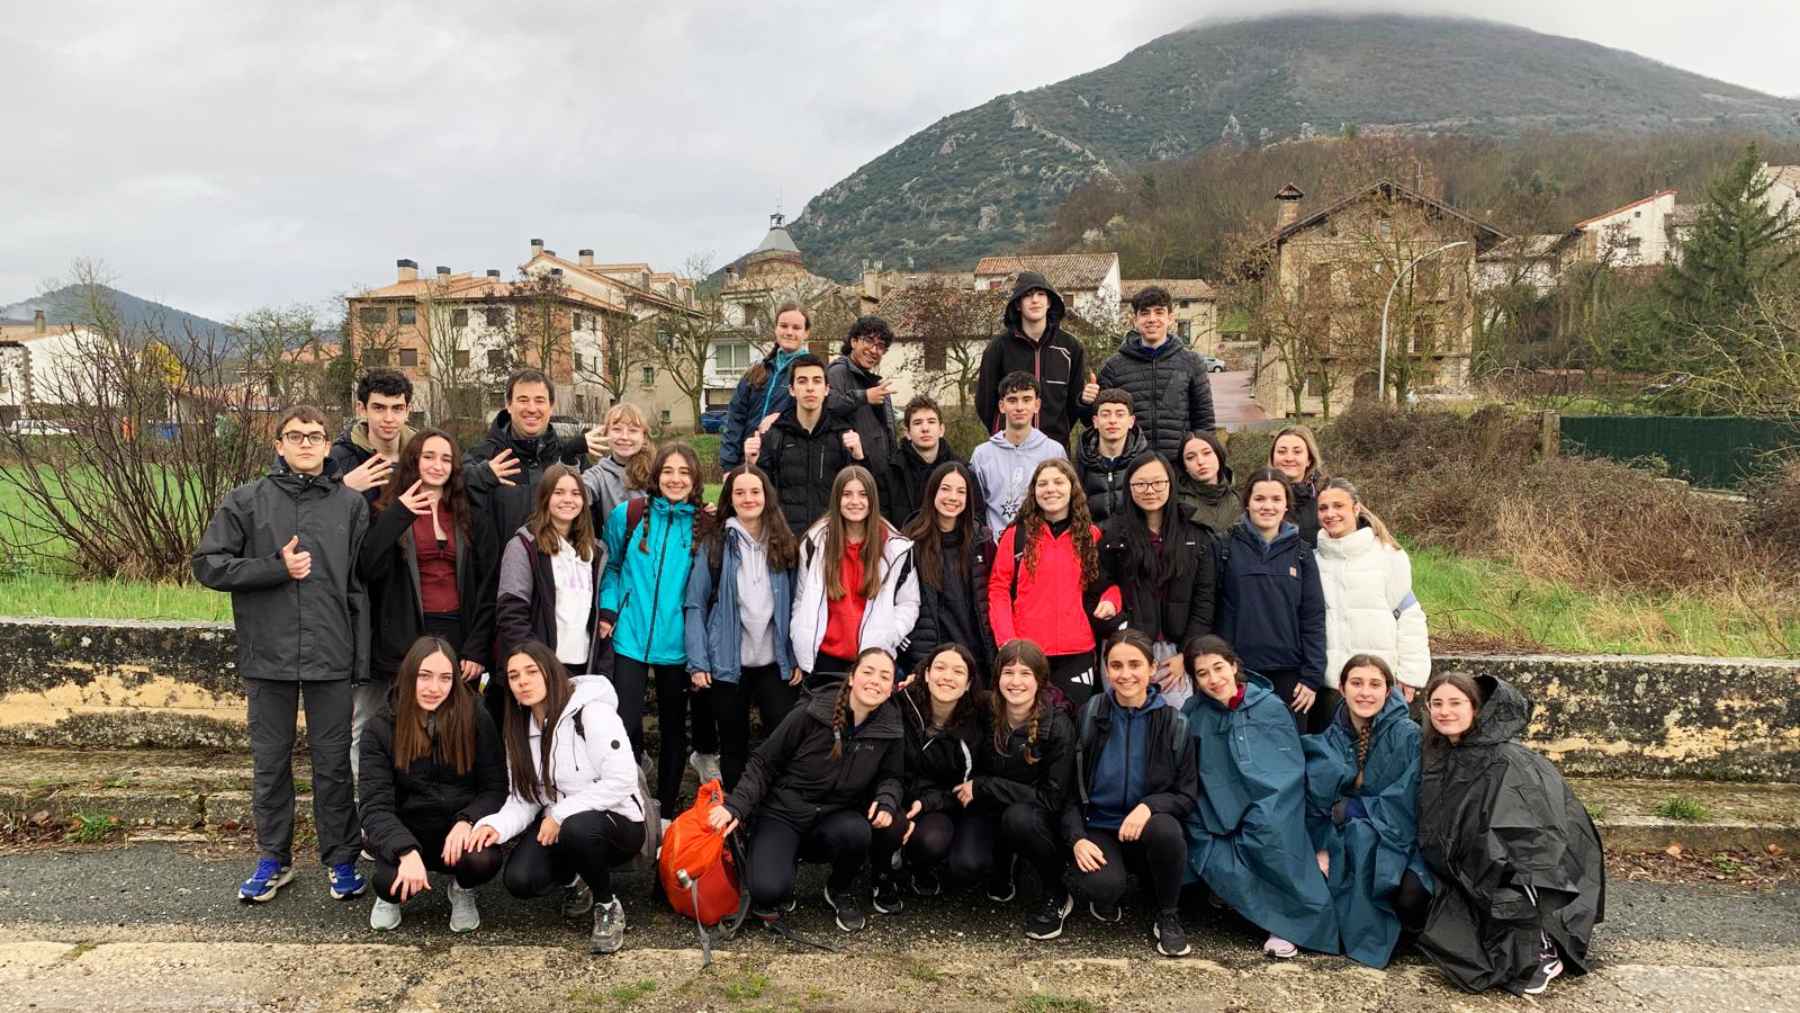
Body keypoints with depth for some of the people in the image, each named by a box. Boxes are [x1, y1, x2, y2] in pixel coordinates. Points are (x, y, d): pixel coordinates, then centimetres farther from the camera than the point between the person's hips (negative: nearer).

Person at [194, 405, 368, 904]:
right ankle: (274, 858, 27)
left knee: (334, 763, 8)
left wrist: (362, 658, -2)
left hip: (331, 656, 0)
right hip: (267, 656, 1)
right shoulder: (245, 501, 3)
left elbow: (361, 586, 3)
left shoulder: (351, 504, 3)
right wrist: (276, 568, -12)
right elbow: (208, 564, 0)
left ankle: (341, 859, 21)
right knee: (270, 762, 12)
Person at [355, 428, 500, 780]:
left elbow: (488, 587, 6)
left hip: (458, 636, 2)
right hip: (407, 639, -2)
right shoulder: (389, 515, 7)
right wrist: (397, 515, -15)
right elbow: (367, 569, -10)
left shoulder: (472, 519, 11)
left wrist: (477, 649, -2)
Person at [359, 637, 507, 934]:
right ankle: (390, 896, 10)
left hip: (460, 831, 0)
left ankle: (462, 890, 6)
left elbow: (495, 787, -4)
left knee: (484, 860, -33)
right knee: (394, 881, -31)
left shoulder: (475, 717, -7)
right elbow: (375, 805, -15)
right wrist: (407, 851, -32)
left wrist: (467, 821, -25)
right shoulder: (382, 730, -7)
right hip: (406, 833, 0)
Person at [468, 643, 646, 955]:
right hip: (556, 825, 6)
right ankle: (574, 880, 12)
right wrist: (497, 826, -20)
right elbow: (524, 799, 2)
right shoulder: (520, 729, 5)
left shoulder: (593, 712, -17)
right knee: (518, 880, -22)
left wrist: (560, 815, -22)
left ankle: (608, 906, -10)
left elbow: (621, 781, -24)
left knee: (577, 829, -39)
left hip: (616, 822, -5)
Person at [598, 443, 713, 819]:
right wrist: (608, 612, -2)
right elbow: (612, 567, 10)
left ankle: (667, 810, 27)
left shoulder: (706, 524, 0)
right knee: (626, 725, -7)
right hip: (631, 638, -1)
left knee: (673, 729, 12)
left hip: (678, 643, 1)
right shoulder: (627, 515, -1)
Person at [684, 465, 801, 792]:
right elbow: (695, 605, -5)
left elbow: (795, 605, 6)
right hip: (728, 664, -1)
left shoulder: (784, 543, 5)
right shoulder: (714, 544, -3)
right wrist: (697, 662, -10)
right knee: (733, 744, 12)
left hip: (776, 663, 1)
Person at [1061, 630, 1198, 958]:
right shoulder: (1088, 716, -4)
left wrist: (1149, 806, -23)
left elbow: (1186, 795, -3)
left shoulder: (1173, 723, -5)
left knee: (1166, 829, -35)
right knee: (1102, 887, -32)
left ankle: (1168, 916, -6)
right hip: (1098, 829, -1)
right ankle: (1106, 899, 9)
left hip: (1147, 828, 1)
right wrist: (1077, 837, -15)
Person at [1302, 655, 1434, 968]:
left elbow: (1407, 804, -14)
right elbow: (1316, 802, -2)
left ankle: (1370, 937, -5)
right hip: (1344, 841, 4)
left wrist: (1350, 809, -15)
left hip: (1397, 840, -3)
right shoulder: (1329, 741, 3)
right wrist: (1321, 848, -16)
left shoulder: (1409, 736, -9)